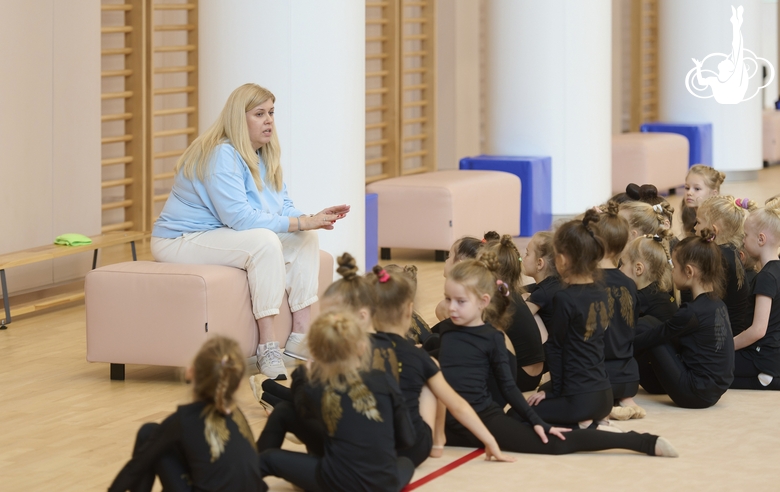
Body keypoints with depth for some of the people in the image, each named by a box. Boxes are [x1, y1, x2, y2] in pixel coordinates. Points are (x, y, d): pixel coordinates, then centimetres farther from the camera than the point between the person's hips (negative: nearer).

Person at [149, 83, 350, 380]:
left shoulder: (263, 155, 8)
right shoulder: (221, 156, -22)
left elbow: (284, 209, 7)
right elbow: (239, 217, -29)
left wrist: (314, 218, -14)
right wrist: (300, 223, -28)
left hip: (225, 236, 10)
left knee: (306, 239, -4)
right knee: (265, 241, -32)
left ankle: (300, 337, -8)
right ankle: (267, 350, -32)